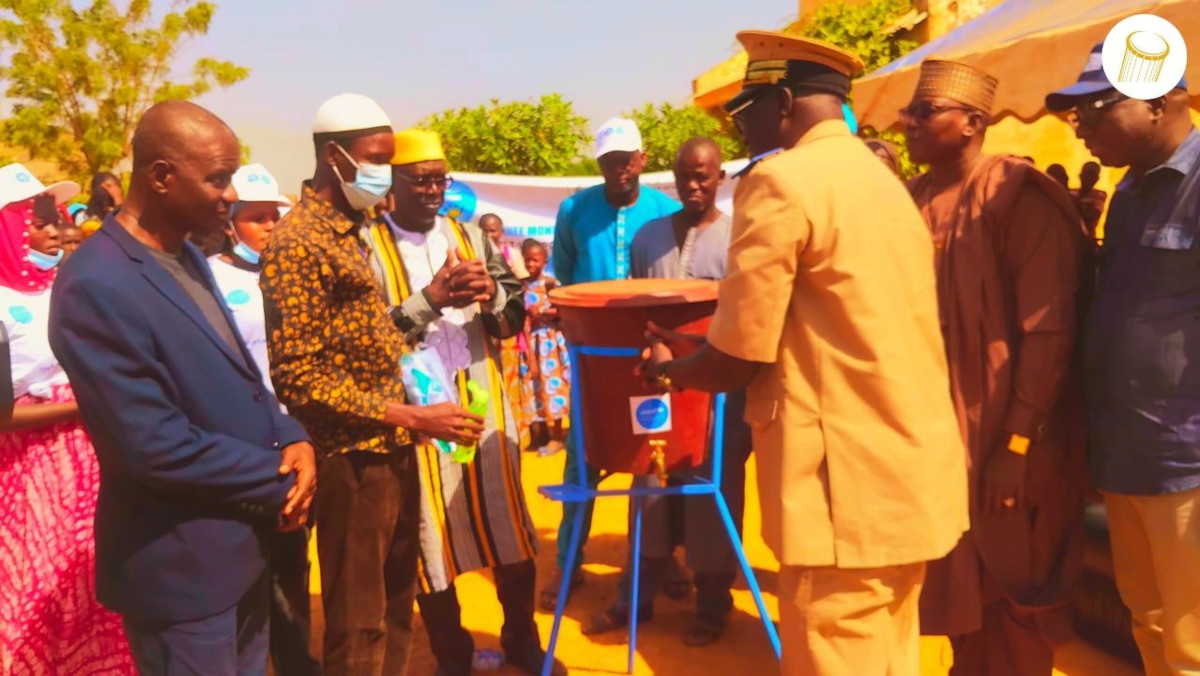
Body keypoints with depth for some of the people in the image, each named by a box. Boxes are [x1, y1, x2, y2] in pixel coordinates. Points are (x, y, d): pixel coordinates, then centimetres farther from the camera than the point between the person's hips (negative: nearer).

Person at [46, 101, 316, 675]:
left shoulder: (185, 256, 7)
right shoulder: (97, 286, -22)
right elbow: (154, 446, -25)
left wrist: (291, 438, -5)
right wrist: (277, 481, -15)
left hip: (241, 541, 9)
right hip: (182, 563, -9)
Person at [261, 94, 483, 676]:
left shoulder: (353, 230, 13)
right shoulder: (297, 242, -16)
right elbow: (298, 378, -20)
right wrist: (409, 416, -22)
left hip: (393, 451, 9)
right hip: (354, 457, -9)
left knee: (395, 606, 21)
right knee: (359, 622, 6)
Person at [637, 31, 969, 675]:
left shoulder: (780, 181, -11)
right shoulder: (884, 182, 16)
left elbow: (740, 358, -12)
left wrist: (667, 369, 9)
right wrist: (692, 350, 22)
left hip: (847, 488, -9)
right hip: (915, 477, 9)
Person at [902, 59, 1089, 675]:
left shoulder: (1019, 198, -13)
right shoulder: (911, 200, 6)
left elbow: (1049, 332, -16)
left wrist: (1018, 444, -18)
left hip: (1007, 440, -6)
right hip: (935, 432, 6)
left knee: (1017, 597, 10)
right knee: (958, 584, 18)